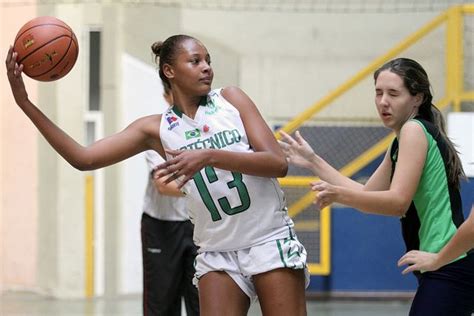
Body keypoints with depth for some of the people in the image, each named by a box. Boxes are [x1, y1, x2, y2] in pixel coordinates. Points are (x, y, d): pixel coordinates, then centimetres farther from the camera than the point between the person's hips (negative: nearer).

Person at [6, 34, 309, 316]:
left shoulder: (231, 99, 1)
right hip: (218, 254, 1)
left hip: (271, 243, -1)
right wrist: (26, 103, -11)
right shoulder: (156, 129, 4)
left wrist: (210, 156, -24)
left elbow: (279, 163, -10)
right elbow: (83, 158, -3)